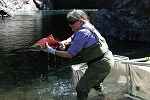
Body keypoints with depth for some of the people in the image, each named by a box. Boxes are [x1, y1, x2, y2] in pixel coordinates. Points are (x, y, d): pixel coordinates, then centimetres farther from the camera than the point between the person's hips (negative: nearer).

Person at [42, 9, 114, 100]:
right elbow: (73, 39, 23)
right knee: (95, 82, 33)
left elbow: (70, 54, -18)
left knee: (81, 89, -6)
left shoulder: (82, 33, -20)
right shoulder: (87, 27, 10)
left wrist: (52, 51, -13)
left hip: (100, 64, -10)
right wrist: (64, 42, 3)